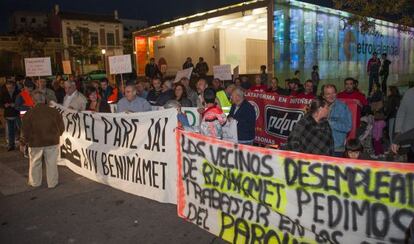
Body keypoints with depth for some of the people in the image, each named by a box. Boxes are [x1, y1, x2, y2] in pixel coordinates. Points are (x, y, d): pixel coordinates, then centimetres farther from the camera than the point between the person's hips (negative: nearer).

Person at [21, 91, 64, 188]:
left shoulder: (29, 113, -11)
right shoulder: (54, 112, -7)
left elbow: (26, 131, -5)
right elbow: (61, 127, 0)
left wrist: (25, 140, 12)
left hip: (35, 143, 0)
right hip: (52, 142, 1)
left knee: (35, 164, 17)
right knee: (51, 164, 10)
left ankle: (35, 182, 30)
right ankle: (52, 183, 19)